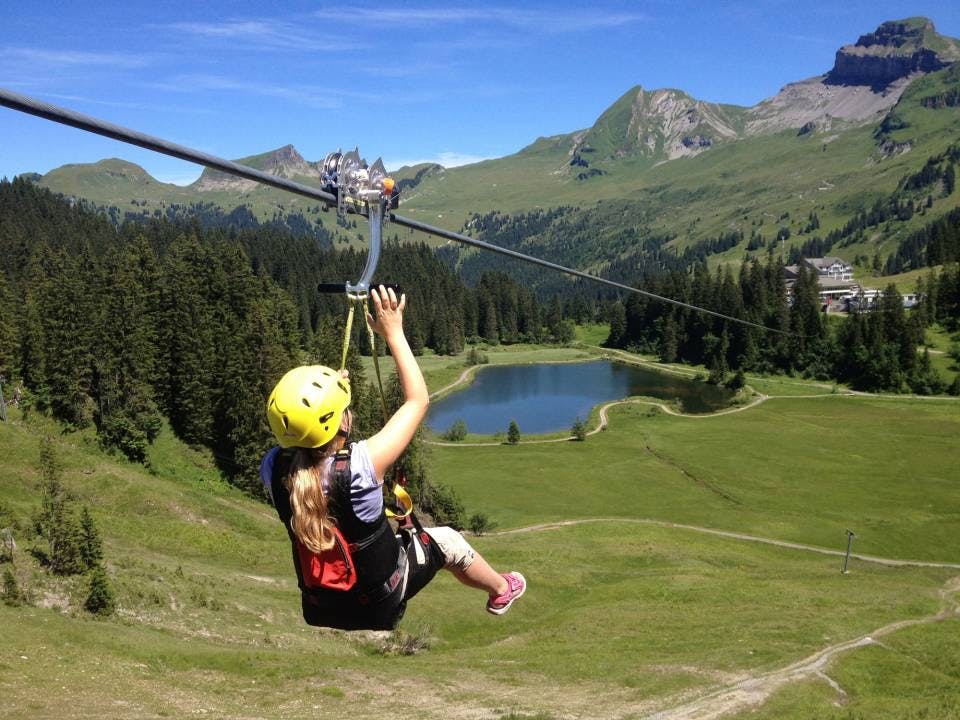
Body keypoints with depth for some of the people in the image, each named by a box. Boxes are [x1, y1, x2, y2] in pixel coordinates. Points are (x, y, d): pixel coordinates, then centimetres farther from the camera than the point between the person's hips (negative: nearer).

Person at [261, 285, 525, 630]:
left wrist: (327, 386, 0)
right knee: (446, 539, 21)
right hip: (378, 607, -4)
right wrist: (393, 333, -16)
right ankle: (501, 590, 48)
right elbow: (418, 400, -21)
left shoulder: (273, 469, -22)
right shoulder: (359, 465, -35)